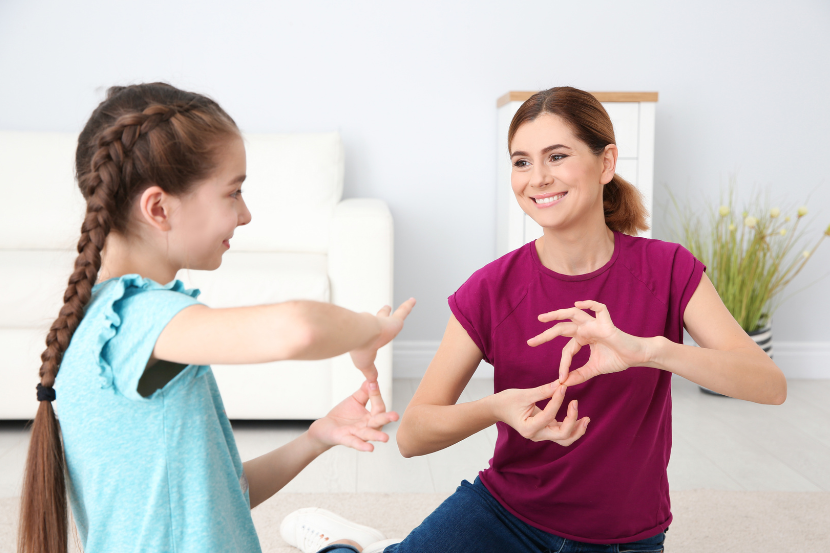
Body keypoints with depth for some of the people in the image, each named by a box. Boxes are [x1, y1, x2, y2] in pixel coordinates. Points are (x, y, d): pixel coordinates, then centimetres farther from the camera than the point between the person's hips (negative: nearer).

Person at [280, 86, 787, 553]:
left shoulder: (668, 271, -9)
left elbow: (771, 385, -22)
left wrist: (647, 349, -38)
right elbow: (412, 435, -12)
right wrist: (496, 408, -33)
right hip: (504, 510, -2)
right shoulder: (492, 289, -11)